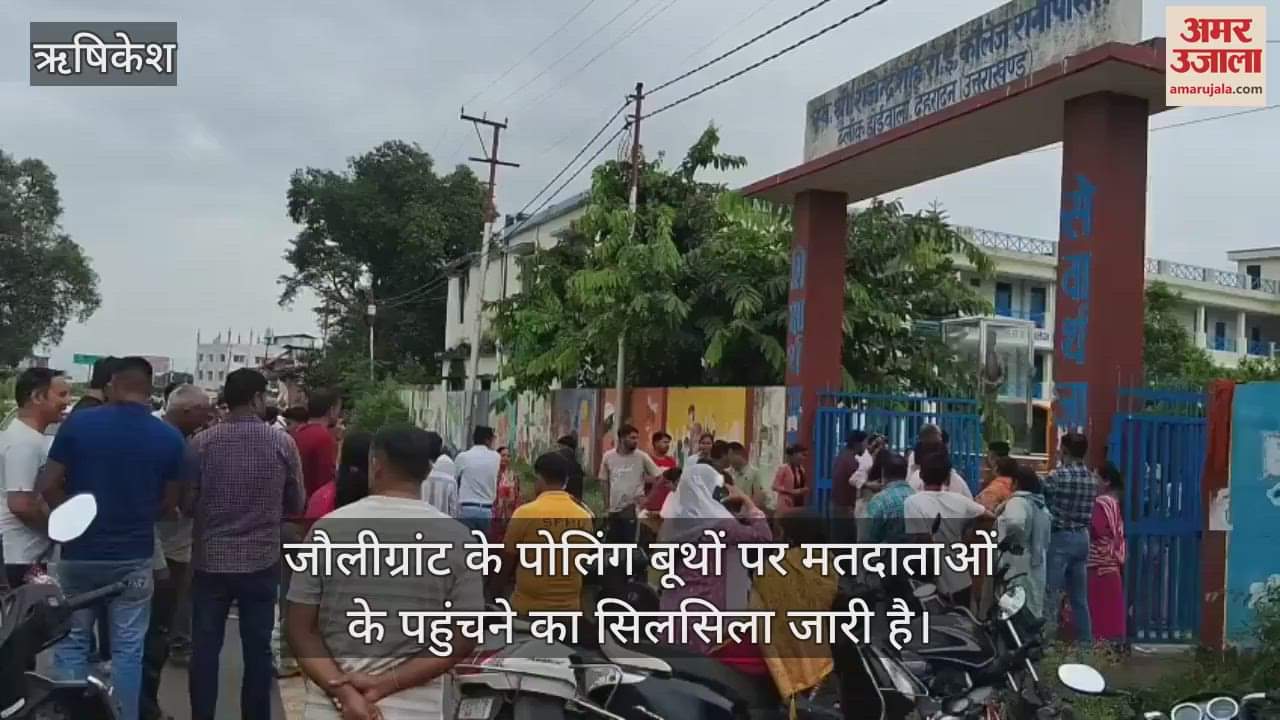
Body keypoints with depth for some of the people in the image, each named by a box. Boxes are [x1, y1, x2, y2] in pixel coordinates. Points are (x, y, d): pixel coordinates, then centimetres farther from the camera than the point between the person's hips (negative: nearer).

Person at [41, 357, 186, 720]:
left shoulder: (77, 424, -7)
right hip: (134, 556, 0)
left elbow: (49, 488, -5)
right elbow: (169, 503, 1)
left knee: (72, 642, 14)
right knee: (127, 648, 8)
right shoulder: (170, 437, -6)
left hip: (79, 553, 0)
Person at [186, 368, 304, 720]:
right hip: (262, 562, 0)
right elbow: (296, 505, 1)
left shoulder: (202, 442, -6)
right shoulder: (283, 443, -7)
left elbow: (185, 501, 1)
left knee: (205, 648, 10)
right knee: (257, 649, 9)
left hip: (210, 560, 1)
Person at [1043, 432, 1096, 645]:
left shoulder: (1057, 475, -14)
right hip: (1082, 537, 7)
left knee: (1051, 595, -3)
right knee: (1080, 597, 14)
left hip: (1060, 538, -6)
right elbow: (1089, 512, 11)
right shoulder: (1092, 479, 6)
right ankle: (1086, 641, 19)